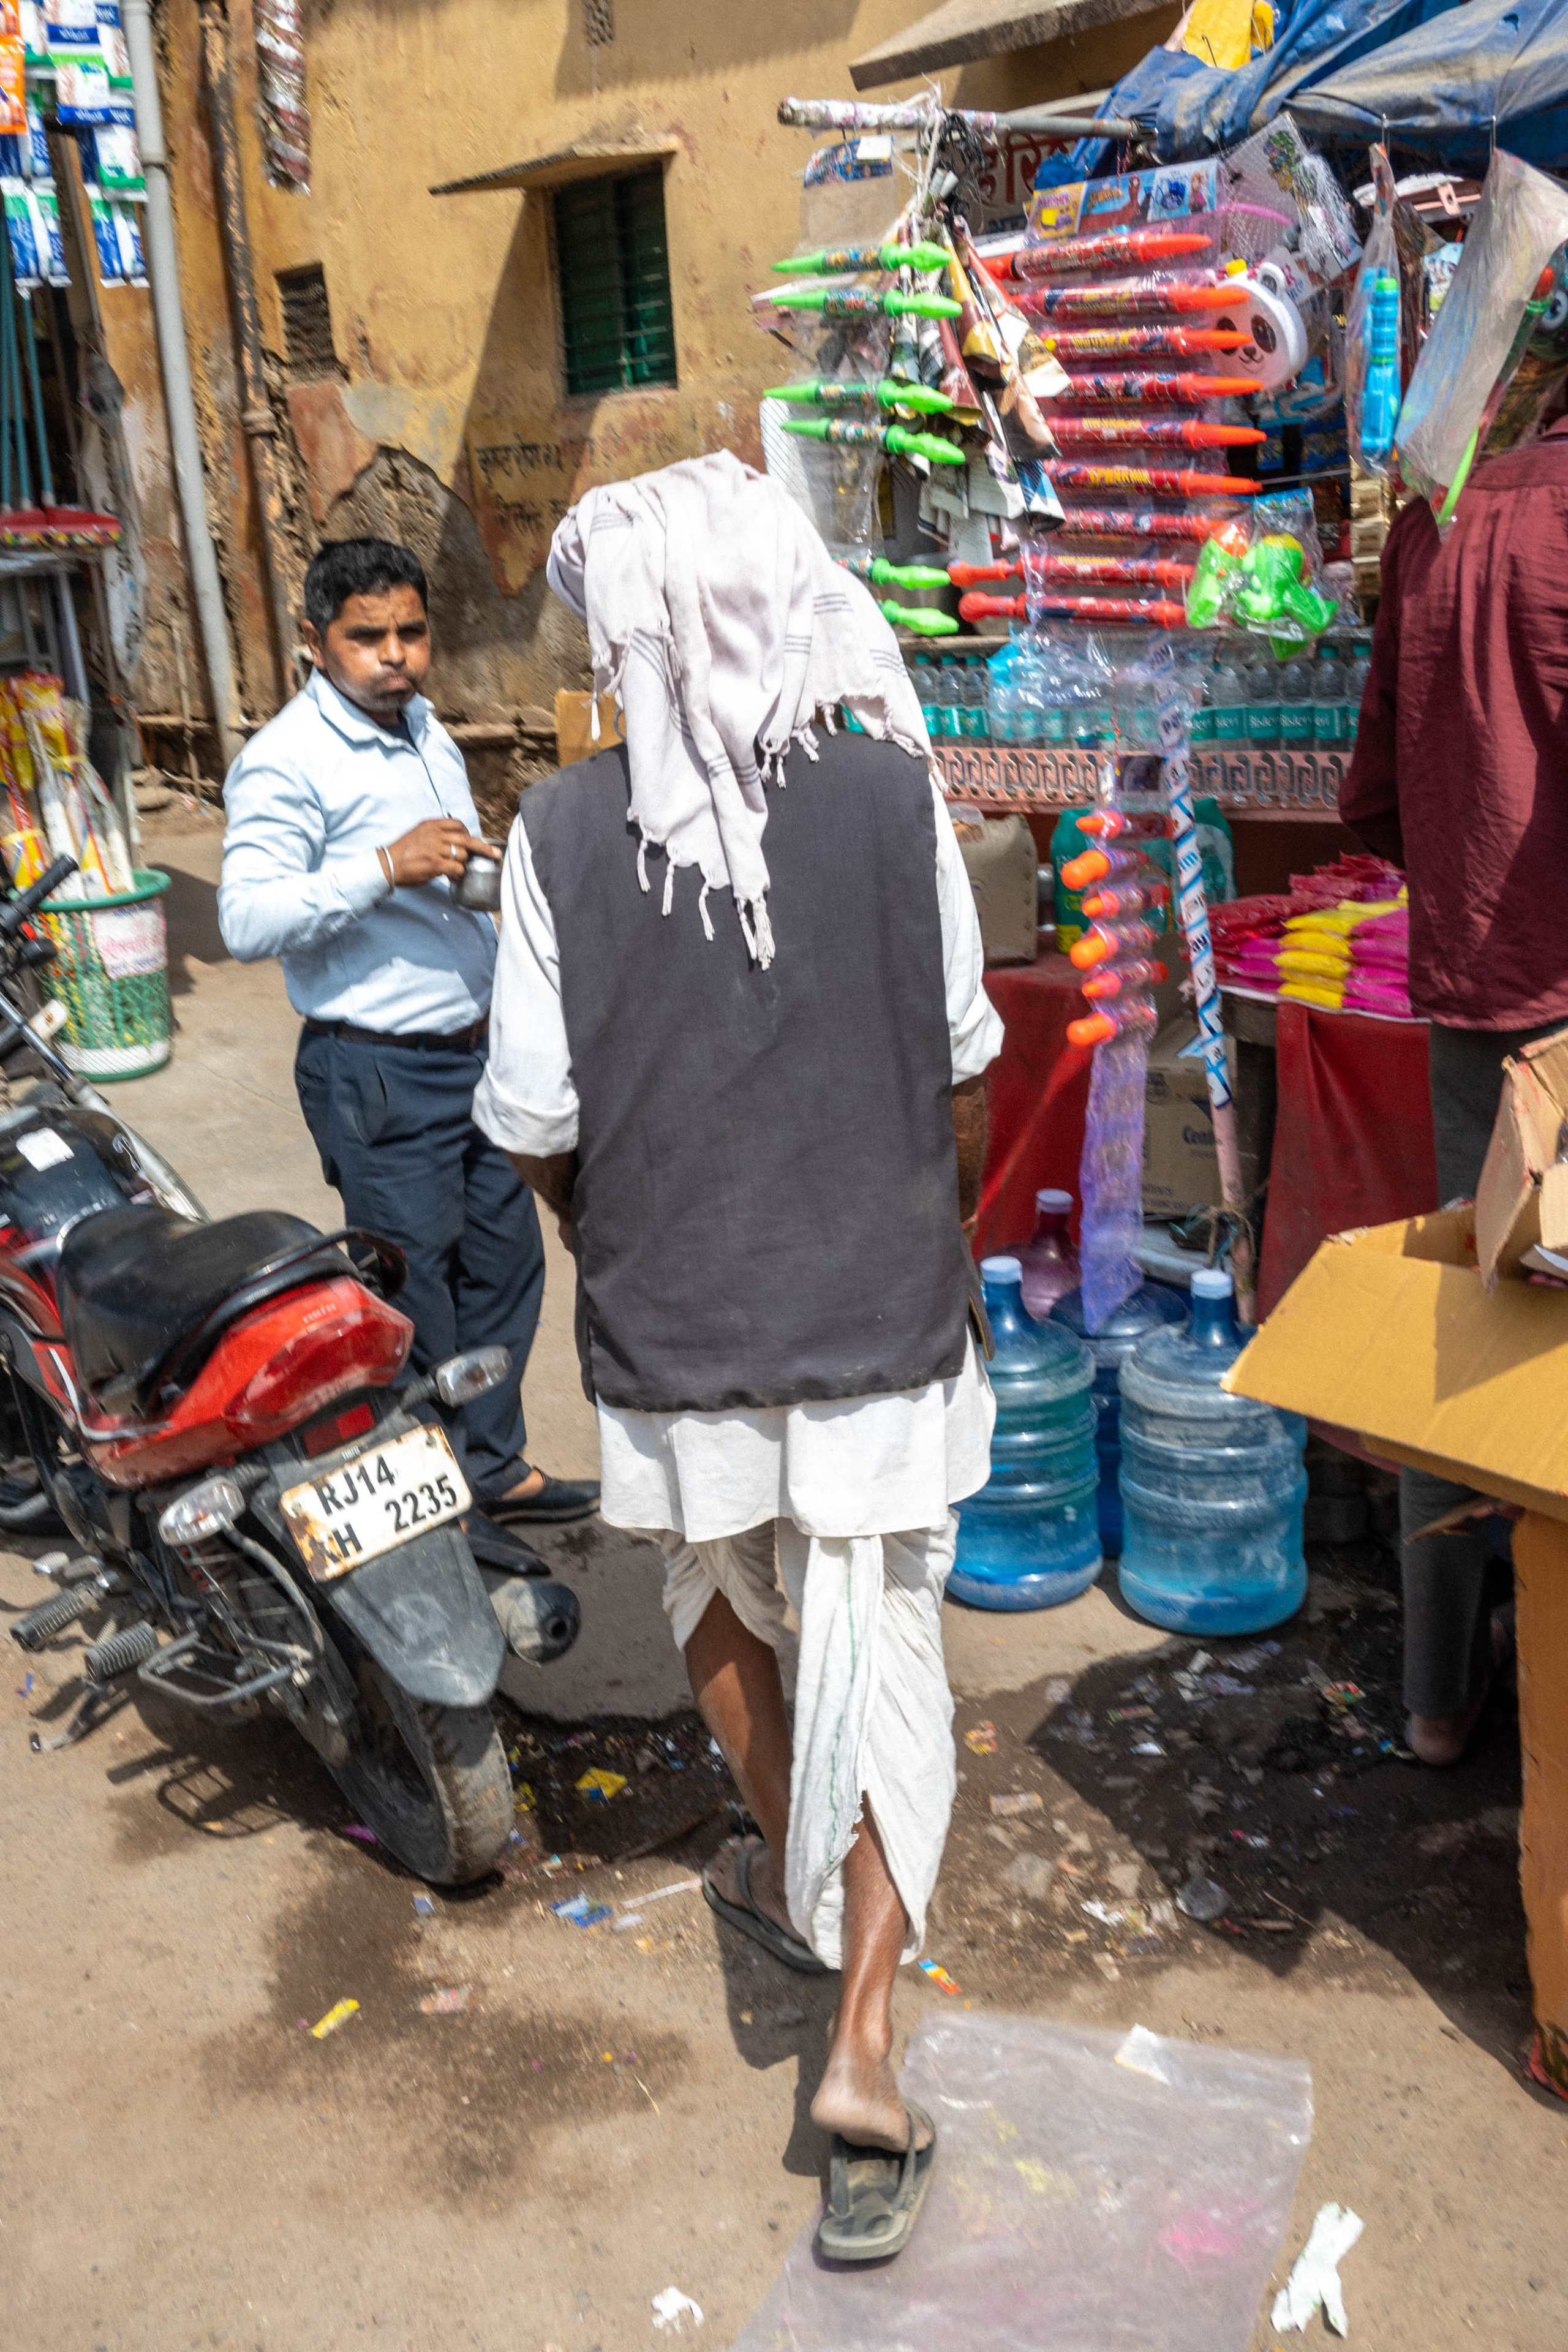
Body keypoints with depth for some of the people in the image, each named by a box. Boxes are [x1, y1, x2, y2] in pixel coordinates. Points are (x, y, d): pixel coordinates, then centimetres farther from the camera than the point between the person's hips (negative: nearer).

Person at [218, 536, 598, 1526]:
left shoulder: (431, 735, 13)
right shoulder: (286, 760, -15)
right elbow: (247, 920, -25)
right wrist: (388, 866, -30)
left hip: (475, 1053, 9)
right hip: (377, 1073, -8)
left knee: (505, 1265, 17)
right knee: (415, 1303, 0)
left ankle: (490, 1463, 33)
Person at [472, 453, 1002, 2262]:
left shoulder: (564, 835, -12)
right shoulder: (895, 795, -9)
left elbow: (535, 1123, -7)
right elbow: (965, 1069, 0)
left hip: (671, 1328, 1)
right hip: (881, 1321, 0)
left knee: (719, 1608, 26)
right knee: (879, 1656, 11)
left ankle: (788, 1874, 47)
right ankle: (862, 2044, 9)